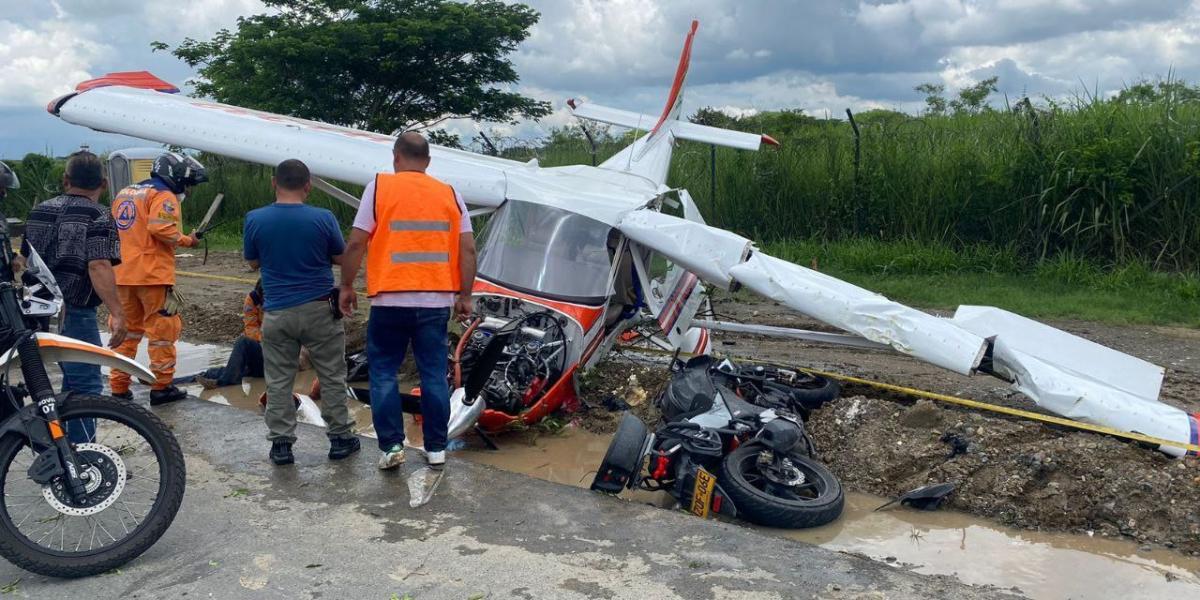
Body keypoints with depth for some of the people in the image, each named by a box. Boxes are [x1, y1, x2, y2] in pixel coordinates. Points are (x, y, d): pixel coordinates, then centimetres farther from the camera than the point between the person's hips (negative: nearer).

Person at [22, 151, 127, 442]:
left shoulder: (39, 211, 13)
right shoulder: (98, 217, -10)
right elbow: (98, 267, -23)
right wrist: (117, 313, -28)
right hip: (74, 312, -8)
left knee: (72, 378, 22)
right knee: (85, 385, -4)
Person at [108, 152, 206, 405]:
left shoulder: (123, 194, 19)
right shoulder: (163, 196, -8)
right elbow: (160, 228, -23)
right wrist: (186, 241, -10)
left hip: (123, 275, 8)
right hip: (153, 274, -8)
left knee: (126, 330, 15)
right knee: (163, 330, 1)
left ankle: (118, 387, 18)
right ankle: (161, 387, 4)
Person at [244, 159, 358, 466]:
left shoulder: (255, 219, -5)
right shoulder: (323, 218, -10)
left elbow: (253, 262, 8)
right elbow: (341, 259, 2)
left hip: (277, 312, 1)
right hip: (320, 310, -1)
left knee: (278, 382, 10)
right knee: (332, 377, 10)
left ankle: (280, 444, 13)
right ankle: (340, 438, 17)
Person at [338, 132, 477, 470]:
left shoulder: (379, 187, -1)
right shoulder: (450, 194, 6)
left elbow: (356, 243, -4)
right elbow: (468, 249, 2)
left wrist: (347, 286, 7)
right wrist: (464, 296, 8)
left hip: (390, 300, -2)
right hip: (437, 300, 2)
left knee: (383, 372, 11)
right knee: (434, 374, 9)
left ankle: (392, 446, 8)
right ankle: (436, 448, 15)